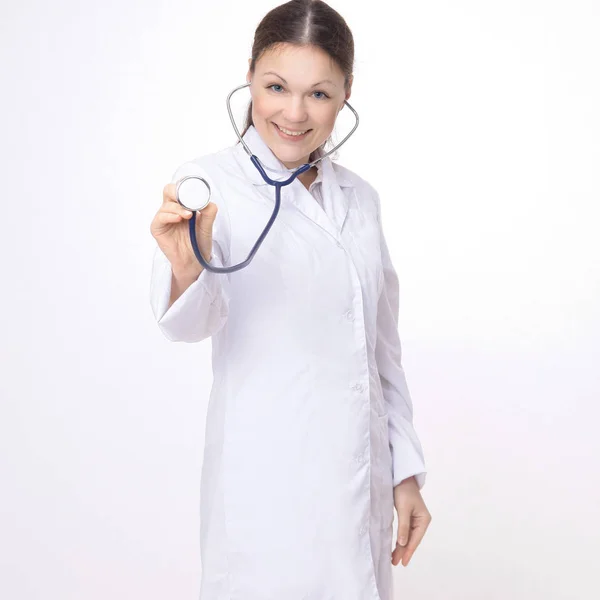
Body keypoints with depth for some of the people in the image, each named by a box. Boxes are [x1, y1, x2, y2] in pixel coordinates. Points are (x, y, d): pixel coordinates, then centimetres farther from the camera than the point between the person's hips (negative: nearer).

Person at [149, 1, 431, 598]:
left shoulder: (359, 198, 8)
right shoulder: (209, 184, -9)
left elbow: (382, 351, 13)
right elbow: (189, 323, -24)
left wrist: (406, 473, 10)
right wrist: (187, 267, -45)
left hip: (362, 484, 5)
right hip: (266, 488, -5)